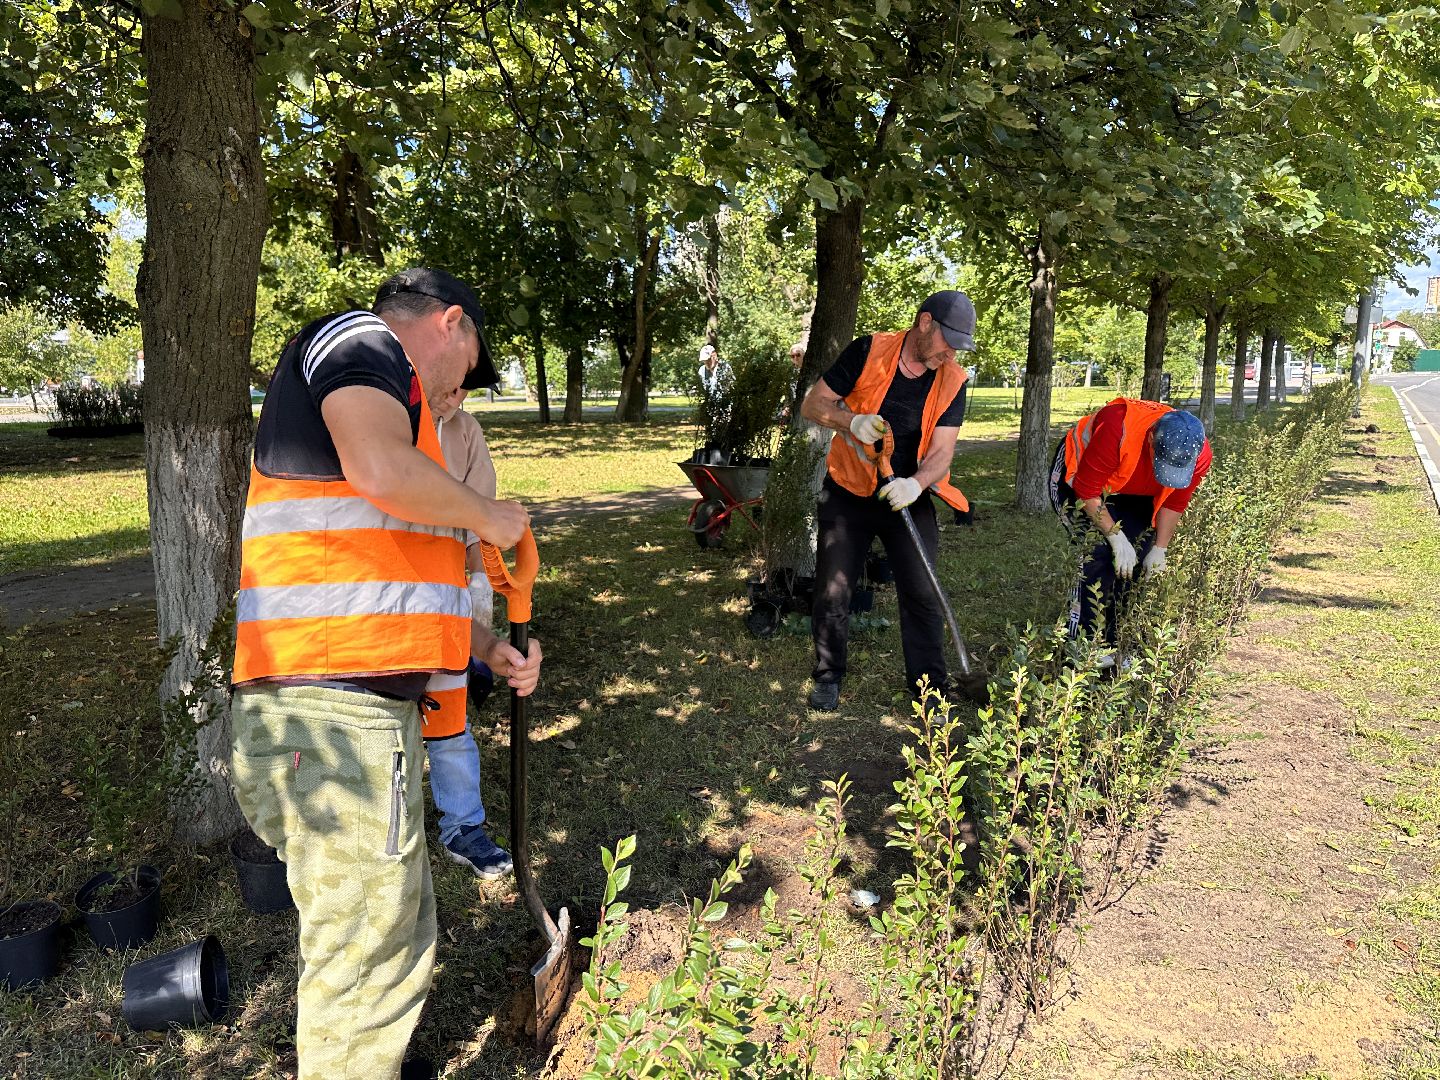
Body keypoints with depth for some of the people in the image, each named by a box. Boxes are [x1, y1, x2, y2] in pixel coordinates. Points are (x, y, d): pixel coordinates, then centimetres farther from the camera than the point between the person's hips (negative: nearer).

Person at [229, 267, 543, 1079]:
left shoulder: (382, 390, 27)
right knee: (371, 959, 0)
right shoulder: (363, 340, -3)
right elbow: (382, 470, -26)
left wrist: (489, 652, 27)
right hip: (339, 709, -10)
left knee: (394, 934, 22)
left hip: (356, 704, 10)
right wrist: (488, 516, -7)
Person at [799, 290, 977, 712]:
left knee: (922, 594, -2)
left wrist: (916, 483, -34)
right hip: (848, 492, -1)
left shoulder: (952, 382, -7)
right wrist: (851, 419, -29)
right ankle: (828, 677, 21)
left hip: (908, 499, 1)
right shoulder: (869, 352, -13)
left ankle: (929, 687, 12)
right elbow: (811, 405, -9)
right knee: (832, 591, 3)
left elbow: (941, 453, -13)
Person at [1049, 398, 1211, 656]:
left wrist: (1160, 550, -11)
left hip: (1132, 493, 5)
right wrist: (1117, 537, -30)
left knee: (1144, 553, -7)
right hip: (1078, 476, -5)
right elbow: (1087, 491, -31)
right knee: (1100, 552, -21)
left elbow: (1174, 503, -8)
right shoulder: (1117, 430, -42)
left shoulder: (1198, 454, -25)